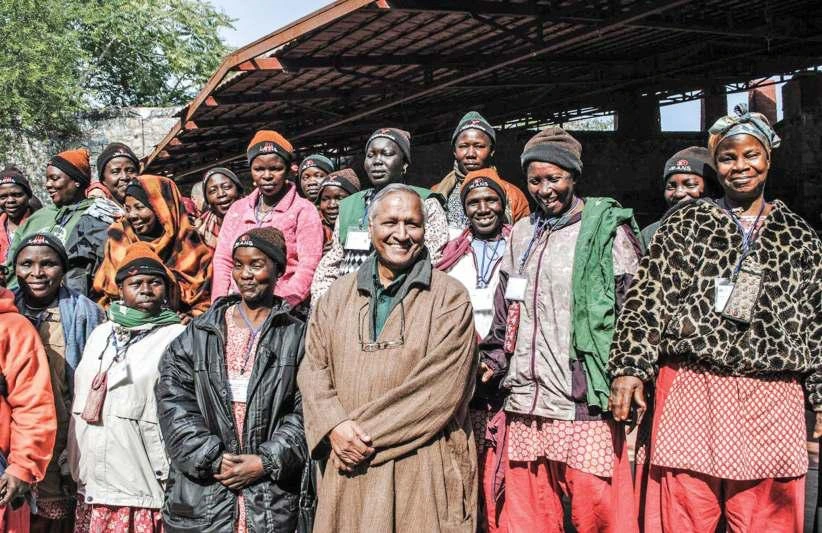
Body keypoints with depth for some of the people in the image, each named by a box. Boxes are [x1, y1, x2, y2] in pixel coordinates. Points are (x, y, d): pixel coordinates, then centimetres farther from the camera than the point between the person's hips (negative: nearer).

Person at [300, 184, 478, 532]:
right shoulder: (338, 295, 12)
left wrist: (366, 434, -12)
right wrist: (335, 426, -11)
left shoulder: (450, 298, -2)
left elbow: (440, 388, -11)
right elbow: (314, 369, 8)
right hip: (348, 467, 3)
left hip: (423, 467, -3)